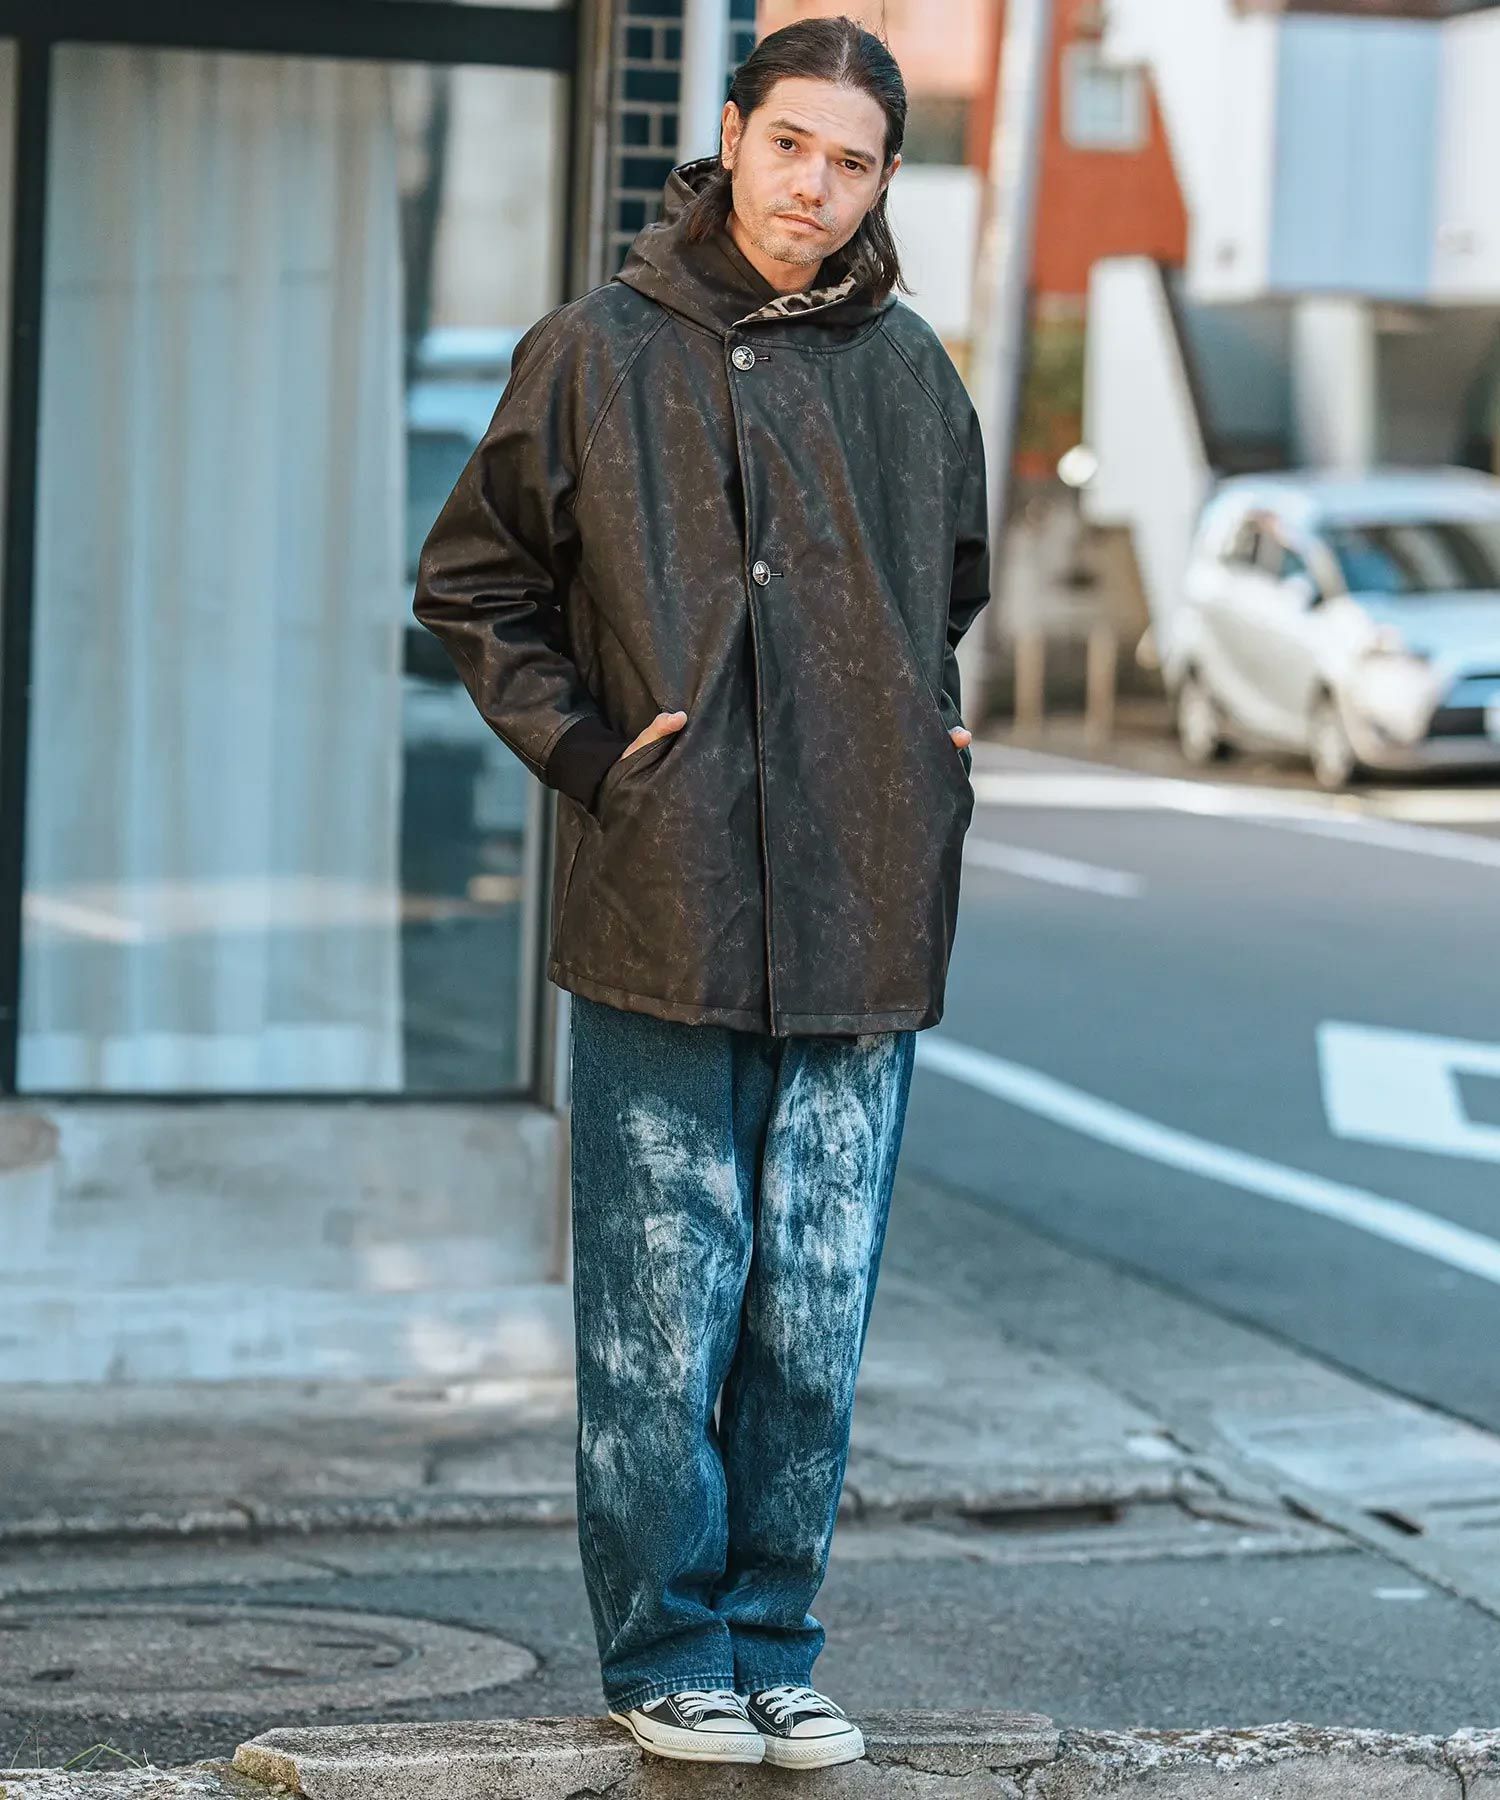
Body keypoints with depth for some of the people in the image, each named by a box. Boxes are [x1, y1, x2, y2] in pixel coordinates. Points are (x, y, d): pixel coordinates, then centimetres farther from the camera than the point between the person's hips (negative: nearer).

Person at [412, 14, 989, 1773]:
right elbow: (469, 584, 6)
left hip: (861, 922, 3)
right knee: (662, 1313, 1)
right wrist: (581, 748, -4)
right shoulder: (597, 352, 0)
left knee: (816, 1317, 8)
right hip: (661, 913, -3)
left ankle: (772, 1646, 19)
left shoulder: (911, 372, 9)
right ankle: (666, 1652, 14)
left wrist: (929, 742, 12)